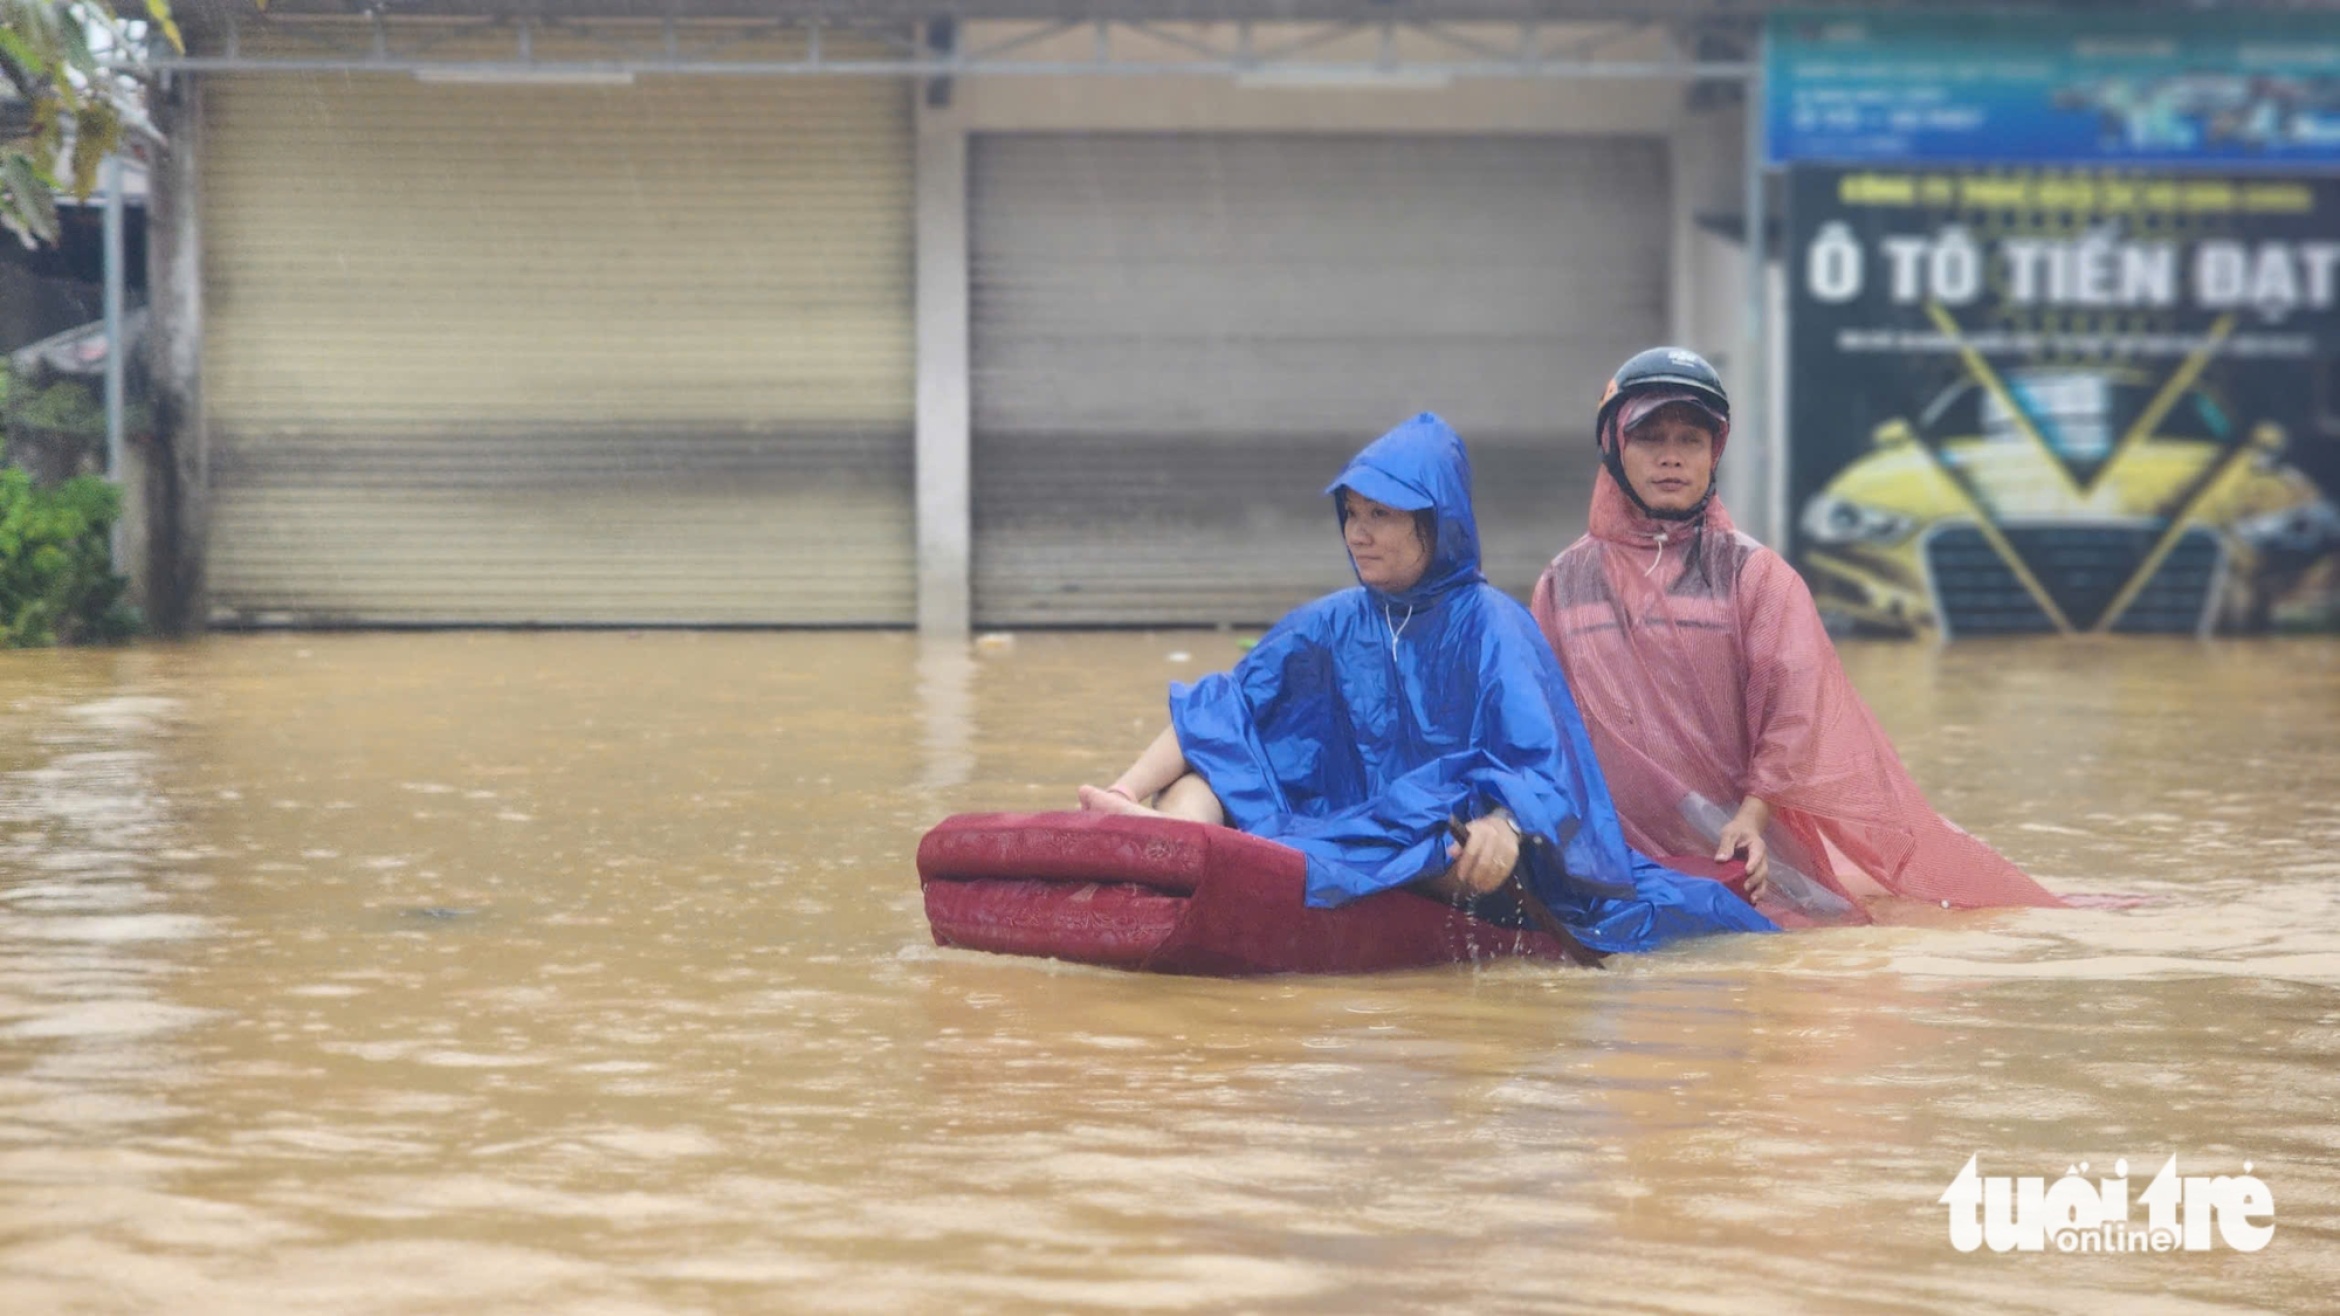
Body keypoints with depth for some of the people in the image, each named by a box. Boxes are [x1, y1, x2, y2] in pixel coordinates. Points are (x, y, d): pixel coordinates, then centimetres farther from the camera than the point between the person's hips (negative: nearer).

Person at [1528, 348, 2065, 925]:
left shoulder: (1755, 574, 6)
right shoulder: (1565, 583, 13)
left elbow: (1792, 709, -4)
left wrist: (1751, 818, -18)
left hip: (1737, 839, -2)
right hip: (1613, 846, 2)